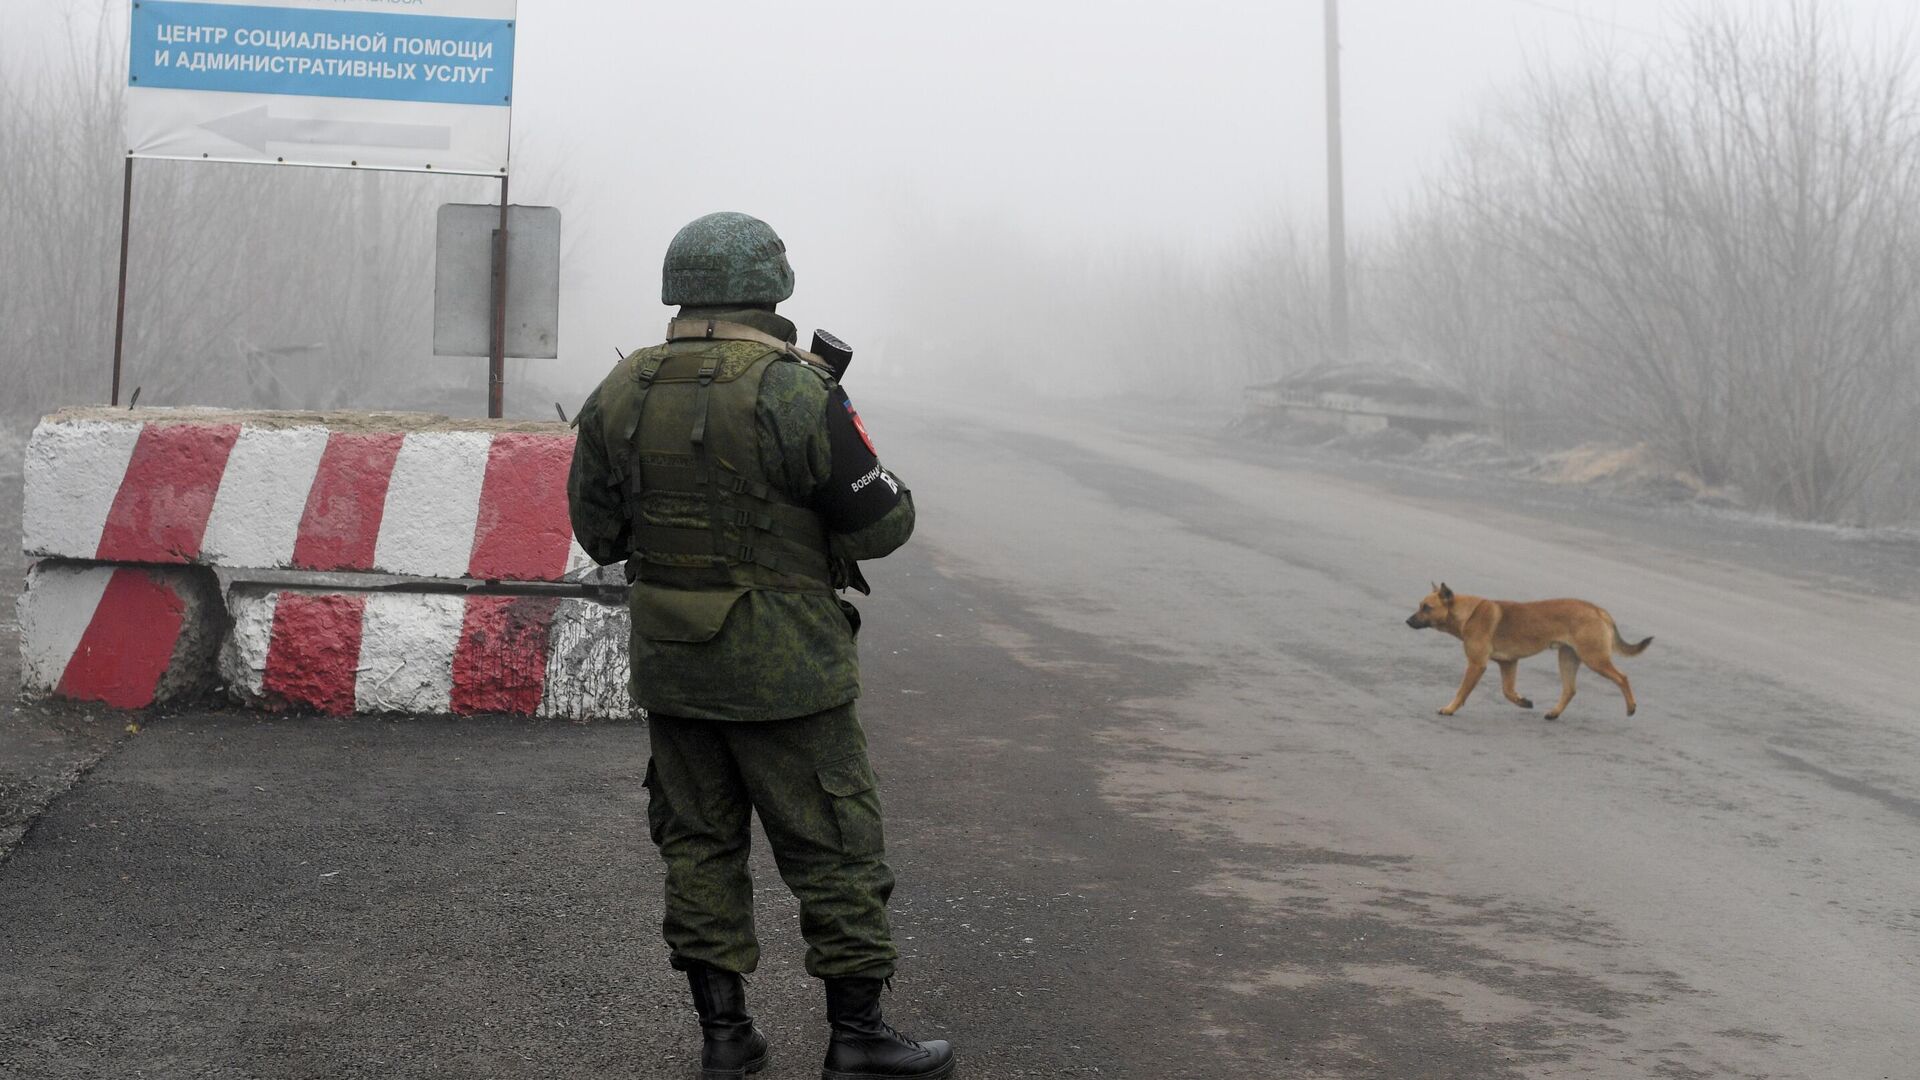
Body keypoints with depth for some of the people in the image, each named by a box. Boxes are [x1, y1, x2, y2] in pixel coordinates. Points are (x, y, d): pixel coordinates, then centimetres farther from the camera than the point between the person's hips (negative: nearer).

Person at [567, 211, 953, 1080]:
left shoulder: (621, 394, 0)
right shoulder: (798, 394, -16)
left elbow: (596, 531, 8)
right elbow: (882, 522, -10)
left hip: (668, 662, 5)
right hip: (782, 669, -5)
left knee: (699, 843, 15)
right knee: (833, 847, 7)